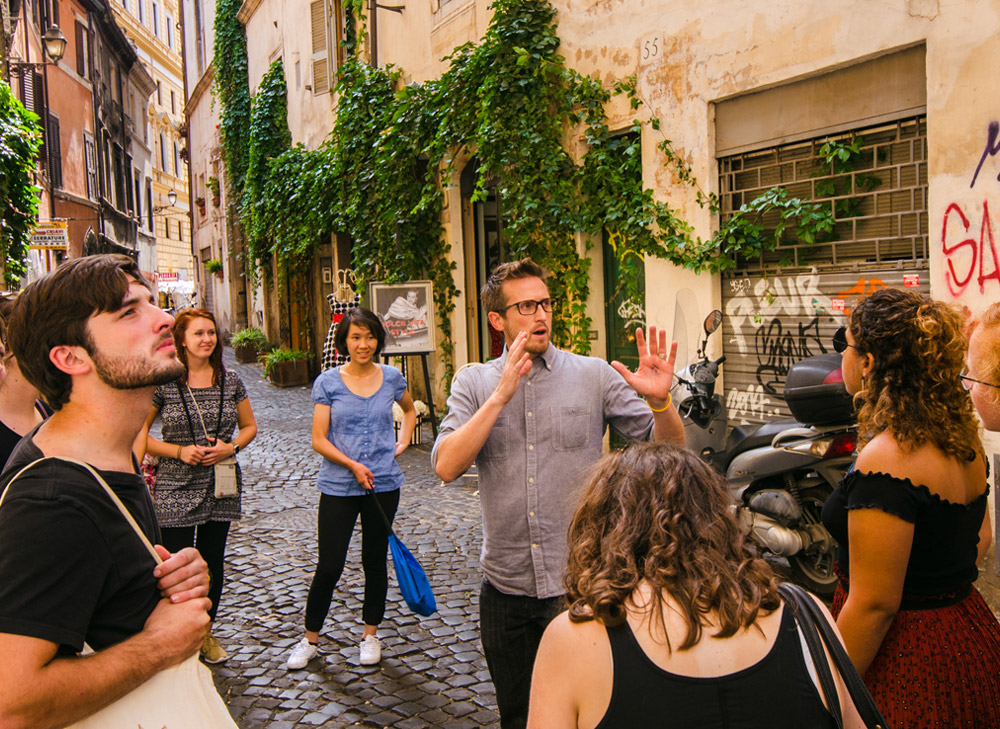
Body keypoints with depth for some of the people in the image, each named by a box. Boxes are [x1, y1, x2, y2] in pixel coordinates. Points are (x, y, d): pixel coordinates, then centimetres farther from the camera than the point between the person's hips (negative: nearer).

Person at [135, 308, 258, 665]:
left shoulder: (230, 381, 2)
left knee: (213, 562, 14)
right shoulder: (163, 382, -7)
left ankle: (206, 632, 33)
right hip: (176, 488, -3)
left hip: (221, 487, 3)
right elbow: (139, 433, -3)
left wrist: (231, 447, -8)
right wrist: (179, 451, -15)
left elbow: (249, 426, 11)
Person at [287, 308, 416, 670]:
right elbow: (319, 440, -6)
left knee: (375, 561, 12)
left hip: (384, 485, 2)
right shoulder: (327, 382, -4)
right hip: (338, 487, -2)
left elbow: (410, 411, 23)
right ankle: (310, 639, 22)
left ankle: (370, 634, 30)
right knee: (329, 566, 1)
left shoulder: (391, 378, 2)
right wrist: (353, 465, -17)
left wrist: (402, 442, 8)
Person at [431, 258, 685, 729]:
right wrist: (502, 395, -20)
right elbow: (446, 466, -13)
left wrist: (659, 401, -24)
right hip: (506, 587, 2)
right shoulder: (474, 383, 1)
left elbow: (668, 447, -3)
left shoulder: (593, 375, -2)